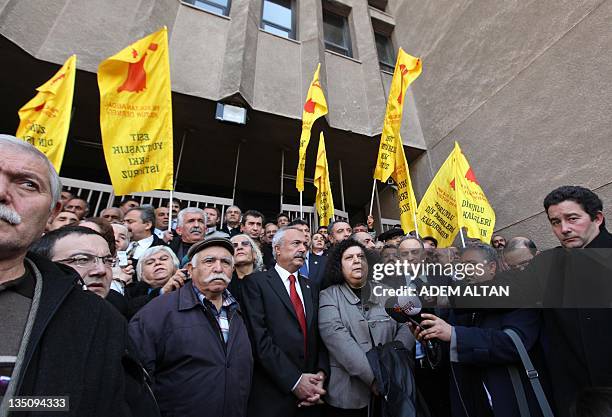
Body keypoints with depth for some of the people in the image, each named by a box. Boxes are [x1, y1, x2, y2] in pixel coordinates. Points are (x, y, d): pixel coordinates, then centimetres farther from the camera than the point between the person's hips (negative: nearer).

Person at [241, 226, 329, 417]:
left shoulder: (310, 288, 11)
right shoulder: (256, 282, -8)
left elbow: (320, 336, 8)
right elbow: (260, 338, -15)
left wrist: (321, 373, -7)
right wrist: (294, 380, -16)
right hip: (273, 396, -5)